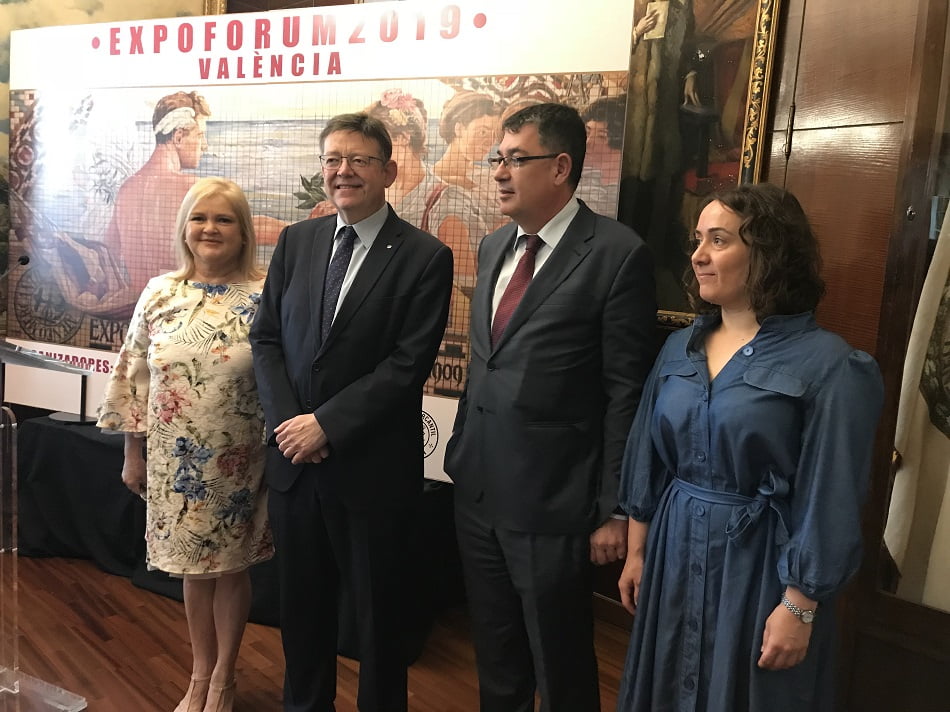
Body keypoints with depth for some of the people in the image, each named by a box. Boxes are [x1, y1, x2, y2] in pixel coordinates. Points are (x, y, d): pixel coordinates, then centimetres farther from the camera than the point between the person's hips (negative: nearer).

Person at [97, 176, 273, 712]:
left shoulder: (266, 296, -10)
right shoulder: (160, 294, 0)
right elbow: (135, 376, 6)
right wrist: (133, 452, 8)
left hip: (237, 463, -3)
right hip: (176, 462, 3)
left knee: (230, 566, 13)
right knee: (195, 567, 16)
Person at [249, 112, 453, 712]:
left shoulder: (426, 257, -10)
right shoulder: (296, 241, 5)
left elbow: (407, 366, -16)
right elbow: (266, 337, 5)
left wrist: (326, 425, -17)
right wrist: (287, 422, -8)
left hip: (372, 465, -4)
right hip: (294, 457, 5)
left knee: (379, 609, 14)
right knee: (302, 600, 20)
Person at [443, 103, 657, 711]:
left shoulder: (617, 253, -12)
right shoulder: (494, 246, 10)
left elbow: (626, 392, -13)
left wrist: (616, 509, -11)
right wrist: (461, 453, 12)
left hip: (552, 503, -6)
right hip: (478, 491, 7)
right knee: (495, 660, 22)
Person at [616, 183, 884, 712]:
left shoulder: (828, 366, -15)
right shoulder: (681, 346, 2)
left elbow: (829, 503, -14)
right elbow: (649, 458, 7)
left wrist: (799, 608, -12)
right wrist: (637, 550, 9)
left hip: (760, 567, -5)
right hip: (674, 554, 5)